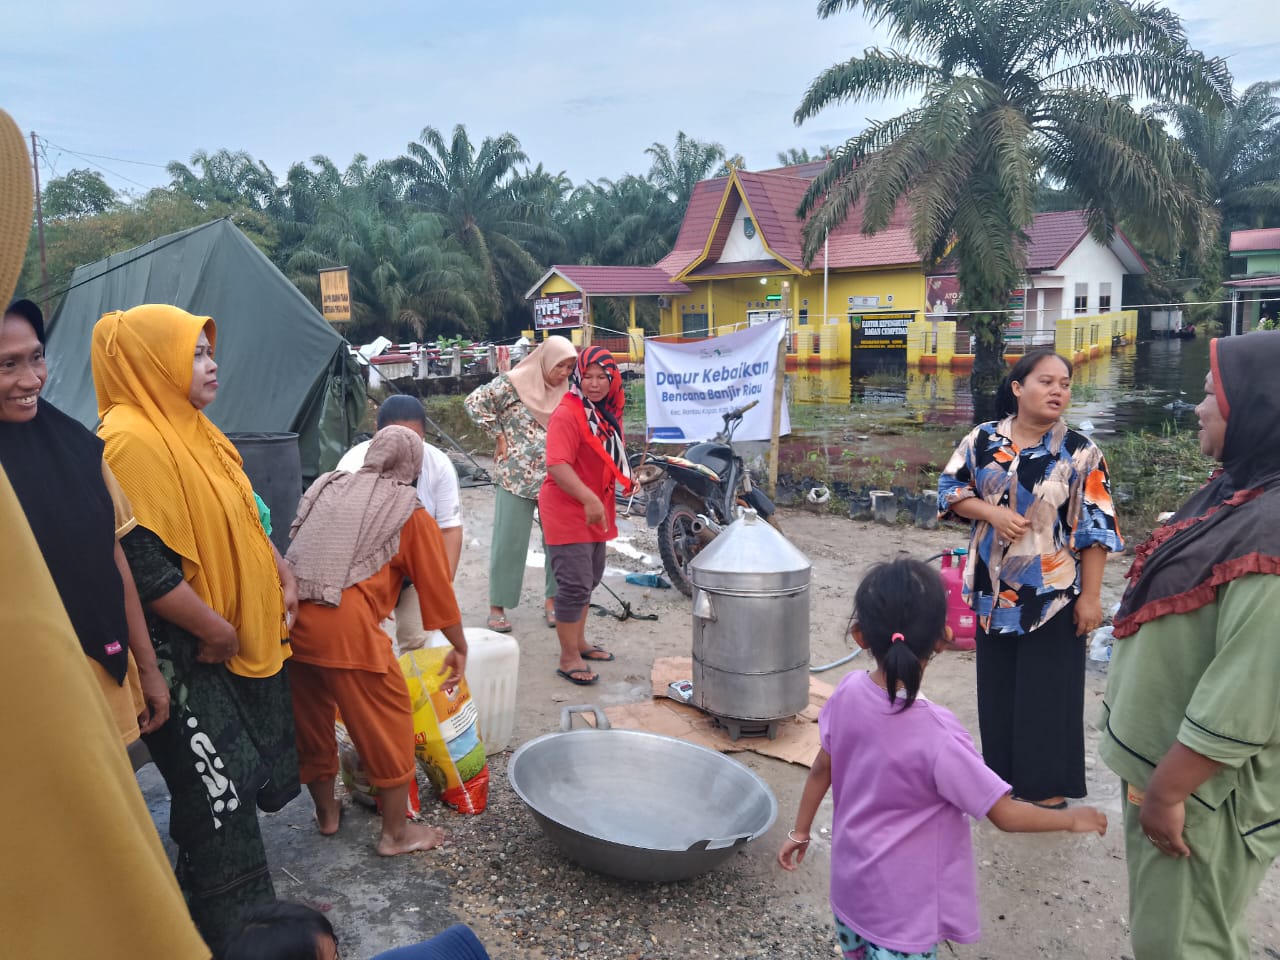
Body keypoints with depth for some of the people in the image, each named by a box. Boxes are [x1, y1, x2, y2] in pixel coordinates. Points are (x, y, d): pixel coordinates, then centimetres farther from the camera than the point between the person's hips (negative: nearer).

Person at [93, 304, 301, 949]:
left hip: (243, 641, 10)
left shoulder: (190, 428, 9)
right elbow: (142, 563, -27)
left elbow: (244, 518, 18)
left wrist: (282, 578, 8)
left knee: (237, 782, 22)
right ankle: (232, 932, 22)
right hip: (192, 659, -10)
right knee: (218, 795, 3)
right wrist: (216, 631, -17)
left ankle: (240, 912, 42)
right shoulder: (132, 439, -21)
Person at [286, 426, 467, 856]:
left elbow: (299, 547, 21)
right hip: (344, 624, -6)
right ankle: (396, 833, 21)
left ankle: (325, 812, 41)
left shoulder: (328, 486, 19)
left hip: (290, 614, 6)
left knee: (310, 716, 22)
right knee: (389, 721, 10)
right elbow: (437, 589, 8)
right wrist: (460, 648, 18)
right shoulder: (411, 514, 6)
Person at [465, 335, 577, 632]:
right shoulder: (512, 383, -7)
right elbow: (475, 403, -8)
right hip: (516, 477, -4)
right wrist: (499, 435, -8)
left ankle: (552, 600, 23)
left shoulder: (568, 394, 8)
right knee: (508, 542, 2)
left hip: (556, 480, 5)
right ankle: (497, 607, 13)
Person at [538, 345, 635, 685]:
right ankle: (569, 659, 5)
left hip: (596, 511, 10)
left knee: (590, 579, 20)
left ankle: (579, 643, 36)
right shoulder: (567, 414, -19)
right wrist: (588, 499, -37)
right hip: (567, 511, -10)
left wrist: (626, 479, 8)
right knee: (575, 585, -8)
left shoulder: (609, 411, 9)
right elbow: (557, 465, -29)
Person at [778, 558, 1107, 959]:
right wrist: (1072, 819, -1)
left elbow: (821, 770, 0)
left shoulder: (849, 693, -14)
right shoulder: (935, 736, -30)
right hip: (902, 907, -5)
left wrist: (800, 832, 15)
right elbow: (1006, 815, -20)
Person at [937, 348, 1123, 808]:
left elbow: (1095, 528, -8)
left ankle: (1047, 784, 23)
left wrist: (1090, 595, -11)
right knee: (997, 684, 14)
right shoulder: (983, 440, -1)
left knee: (1047, 690, 6)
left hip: (1054, 592, -3)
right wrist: (992, 512, -15)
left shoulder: (1079, 452, -8)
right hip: (994, 587, 3)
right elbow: (950, 489, 4)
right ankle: (1002, 771, 32)